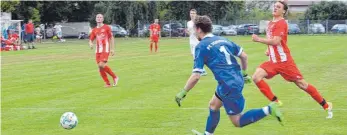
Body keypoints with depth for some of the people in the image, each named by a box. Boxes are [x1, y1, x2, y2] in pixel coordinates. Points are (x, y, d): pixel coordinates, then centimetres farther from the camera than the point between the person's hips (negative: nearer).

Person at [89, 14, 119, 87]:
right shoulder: (94, 30, 13)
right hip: (98, 50, 5)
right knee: (100, 67, -1)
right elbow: (91, 40, 14)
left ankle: (114, 77, -1)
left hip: (105, 49, -5)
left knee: (102, 65, -19)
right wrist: (91, 44, -10)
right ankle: (107, 83, 8)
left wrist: (112, 49, -2)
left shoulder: (106, 27, 2)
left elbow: (111, 38, 4)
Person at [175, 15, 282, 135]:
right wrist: (244, 74, 30)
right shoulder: (222, 39, 12)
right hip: (237, 80, 9)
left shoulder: (201, 46, -9)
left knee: (237, 122, 1)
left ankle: (268, 110, -13)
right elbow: (244, 56, 16)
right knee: (213, 105, 27)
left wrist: (183, 93, -3)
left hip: (229, 86, -9)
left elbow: (196, 76, -14)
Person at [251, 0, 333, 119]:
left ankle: (326, 106, 11)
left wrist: (258, 39, -18)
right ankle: (276, 102, -5)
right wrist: (269, 50, 12)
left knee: (302, 84, -2)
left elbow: (275, 41, -23)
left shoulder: (281, 23, -12)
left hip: (284, 61, -8)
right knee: (256, 77, -12)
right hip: (273, 61, 8)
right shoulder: (271, 23, 14)